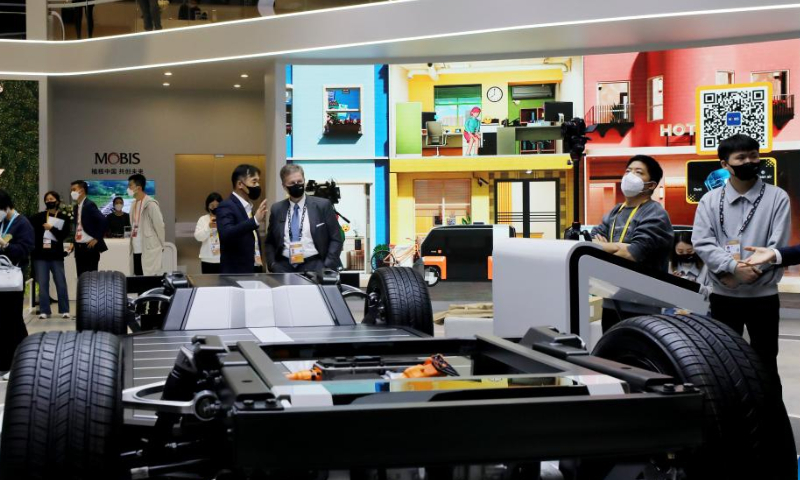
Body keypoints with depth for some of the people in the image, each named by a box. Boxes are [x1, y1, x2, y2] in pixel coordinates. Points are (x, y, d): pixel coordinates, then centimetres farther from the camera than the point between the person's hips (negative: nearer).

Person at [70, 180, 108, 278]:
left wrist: (96, 239, -17)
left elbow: (103, 222, -21)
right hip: (79, 247, 8)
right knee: (81, 277, 8)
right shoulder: (77, 207, 14)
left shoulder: (89, 205, -12)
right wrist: (74, 242, 11)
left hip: (89, 247, -8)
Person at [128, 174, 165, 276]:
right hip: (137, 251, 8)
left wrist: (160, 246, -4)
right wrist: (132, 246, 13)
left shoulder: (150, 204, -13)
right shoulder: (134, 204, 12)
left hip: (150, 251, -8)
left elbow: (159, 226, -10)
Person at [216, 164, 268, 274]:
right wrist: (255, 221, -37)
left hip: (254, 272, 9)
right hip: (236, 274, -9)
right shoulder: (226, 207, -10)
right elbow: (226, 234, -29)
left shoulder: (249, 207, 17)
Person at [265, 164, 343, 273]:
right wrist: (272, 265, 2)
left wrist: (327, 267, -7)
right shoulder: (277, 210, 13)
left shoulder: (323, 205, 5)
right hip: (284, 267, 2)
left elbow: (336, 239, 4)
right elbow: (270, 242, 19)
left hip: (313, 266, -2)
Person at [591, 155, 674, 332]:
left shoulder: (655, 215, -9)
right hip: (612, 301, 8)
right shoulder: (615, 212, 16)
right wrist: (617, 247, -15)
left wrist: (603, 248, -2)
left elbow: (632, 255, -19)